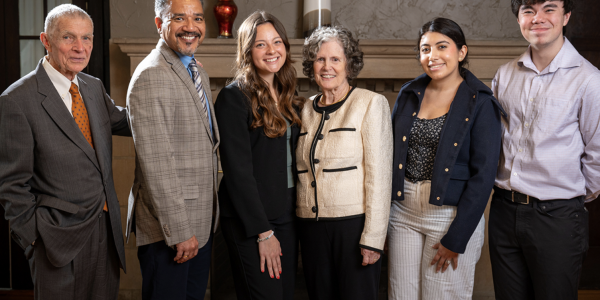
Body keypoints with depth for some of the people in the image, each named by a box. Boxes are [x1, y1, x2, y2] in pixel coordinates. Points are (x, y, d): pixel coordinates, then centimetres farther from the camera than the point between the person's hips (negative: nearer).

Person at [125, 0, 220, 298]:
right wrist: (180, 231, -21)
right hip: (168, 228, -9)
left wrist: (208, 217, 16)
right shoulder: (151, 77, -18)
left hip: (201, 222, 9)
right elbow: (156, 164, -22)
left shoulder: (198, 72, 13)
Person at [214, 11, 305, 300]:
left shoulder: (288, 98, 12)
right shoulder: (234, 96, -10)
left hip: (287, 218, 7)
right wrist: (263, 232, -16)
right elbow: (237, 170, -15)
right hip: (249, 222, -7)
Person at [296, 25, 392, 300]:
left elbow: (379, 174, -9)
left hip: (354, 223, -4)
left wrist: (372, 237, -14)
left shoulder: (371, 104, -4)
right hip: (312, 226, 5)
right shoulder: (307, 110, 11)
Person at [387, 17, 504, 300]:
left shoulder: (480, 104, -7)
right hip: (404, 212, 4)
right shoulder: (409, 94, 7)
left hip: (453, 212, -4)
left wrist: (456, 239, -14)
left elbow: (483, 176, -11)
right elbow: (391, 156, 11)